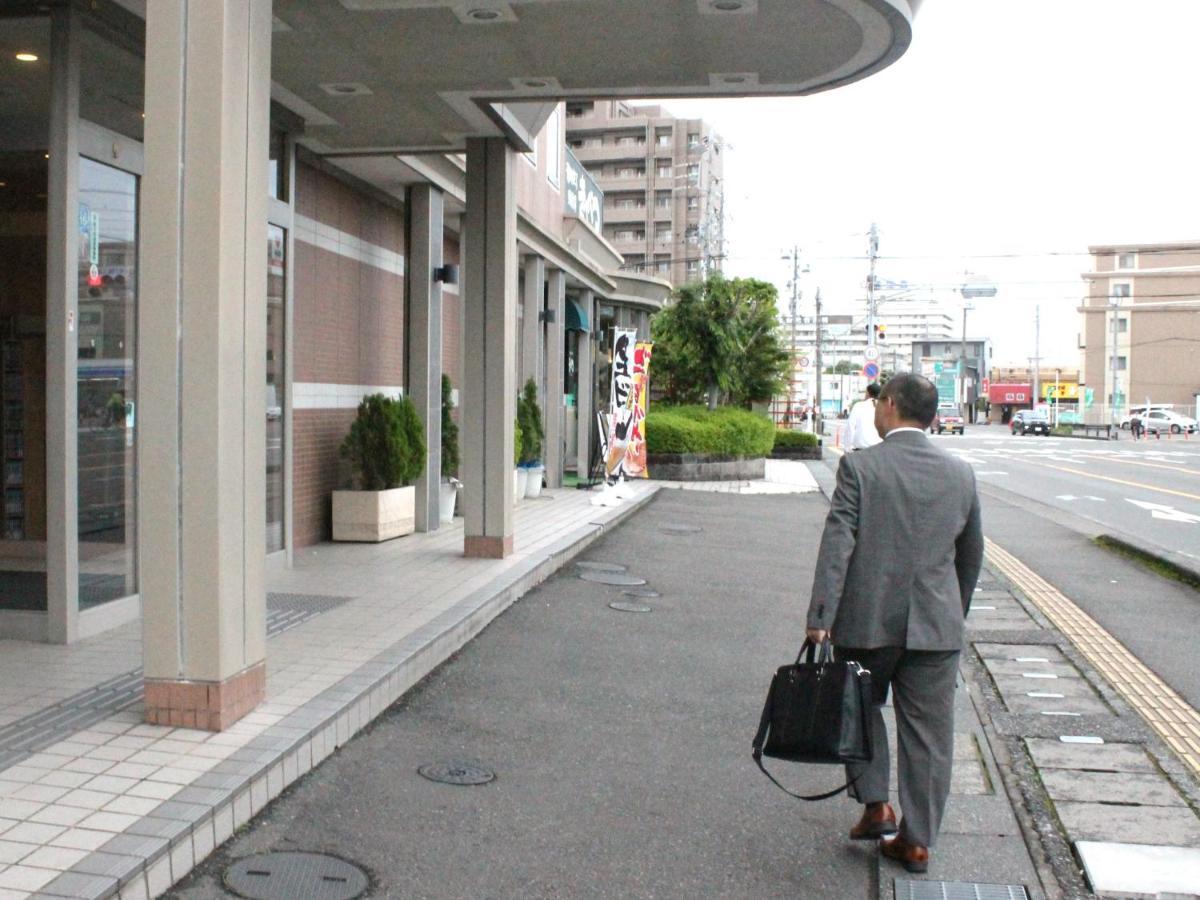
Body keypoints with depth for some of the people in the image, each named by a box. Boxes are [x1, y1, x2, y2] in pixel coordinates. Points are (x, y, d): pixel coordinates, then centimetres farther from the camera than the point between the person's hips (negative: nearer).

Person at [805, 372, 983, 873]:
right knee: (928, 733, 9)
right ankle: (917, 840, 16)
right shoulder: (960, 474, 4)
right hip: (936, 625, 3)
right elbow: (972, 554, 13)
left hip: (867, 619, -2)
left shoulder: (859, 466, -8)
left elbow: (836, 545, -14)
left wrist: (820, 619, -14)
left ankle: (875, 805, 17)